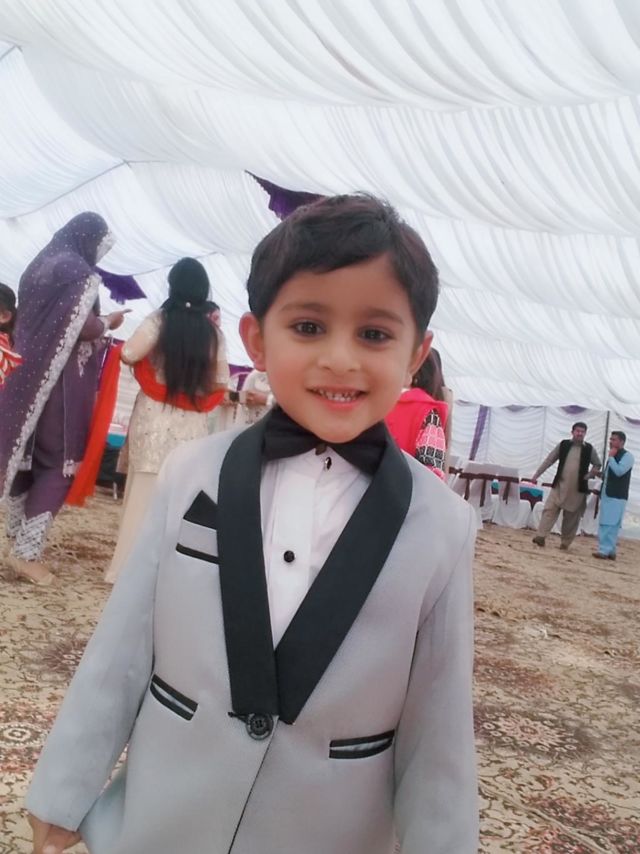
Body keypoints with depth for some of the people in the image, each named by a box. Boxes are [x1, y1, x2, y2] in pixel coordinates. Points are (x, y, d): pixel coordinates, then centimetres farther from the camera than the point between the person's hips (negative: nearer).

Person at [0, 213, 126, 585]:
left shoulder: (40, 264, 17)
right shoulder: (79, 272, -10)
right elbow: (82, 328, -20)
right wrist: (109, 322, -1)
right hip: (59, 381, -9)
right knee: (60, 462, -2)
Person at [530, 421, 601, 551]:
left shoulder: (589, 449, 1)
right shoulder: (563, 444, 2)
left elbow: (597, 465, 15)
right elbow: (549, 460, 4)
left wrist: (588, 476, -2)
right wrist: (536, 475, 2)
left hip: (578, 489, 0)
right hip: (560, 485, 0)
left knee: (572, 517, 5)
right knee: (549, 509, -10)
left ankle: (565, 543, 16)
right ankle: (541, 536, -13)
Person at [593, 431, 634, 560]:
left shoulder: (627, 456, -7)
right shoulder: (614, 456, 20)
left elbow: (619, 471, -22)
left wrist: (611, 457, -12)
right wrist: (601, 490, 18)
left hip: (617, 496, -9)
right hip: (607, 494, 9)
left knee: (611, 524, -12)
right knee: (606, 524, 8)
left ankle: (605, 550, -15)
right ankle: (610, 551, 12)